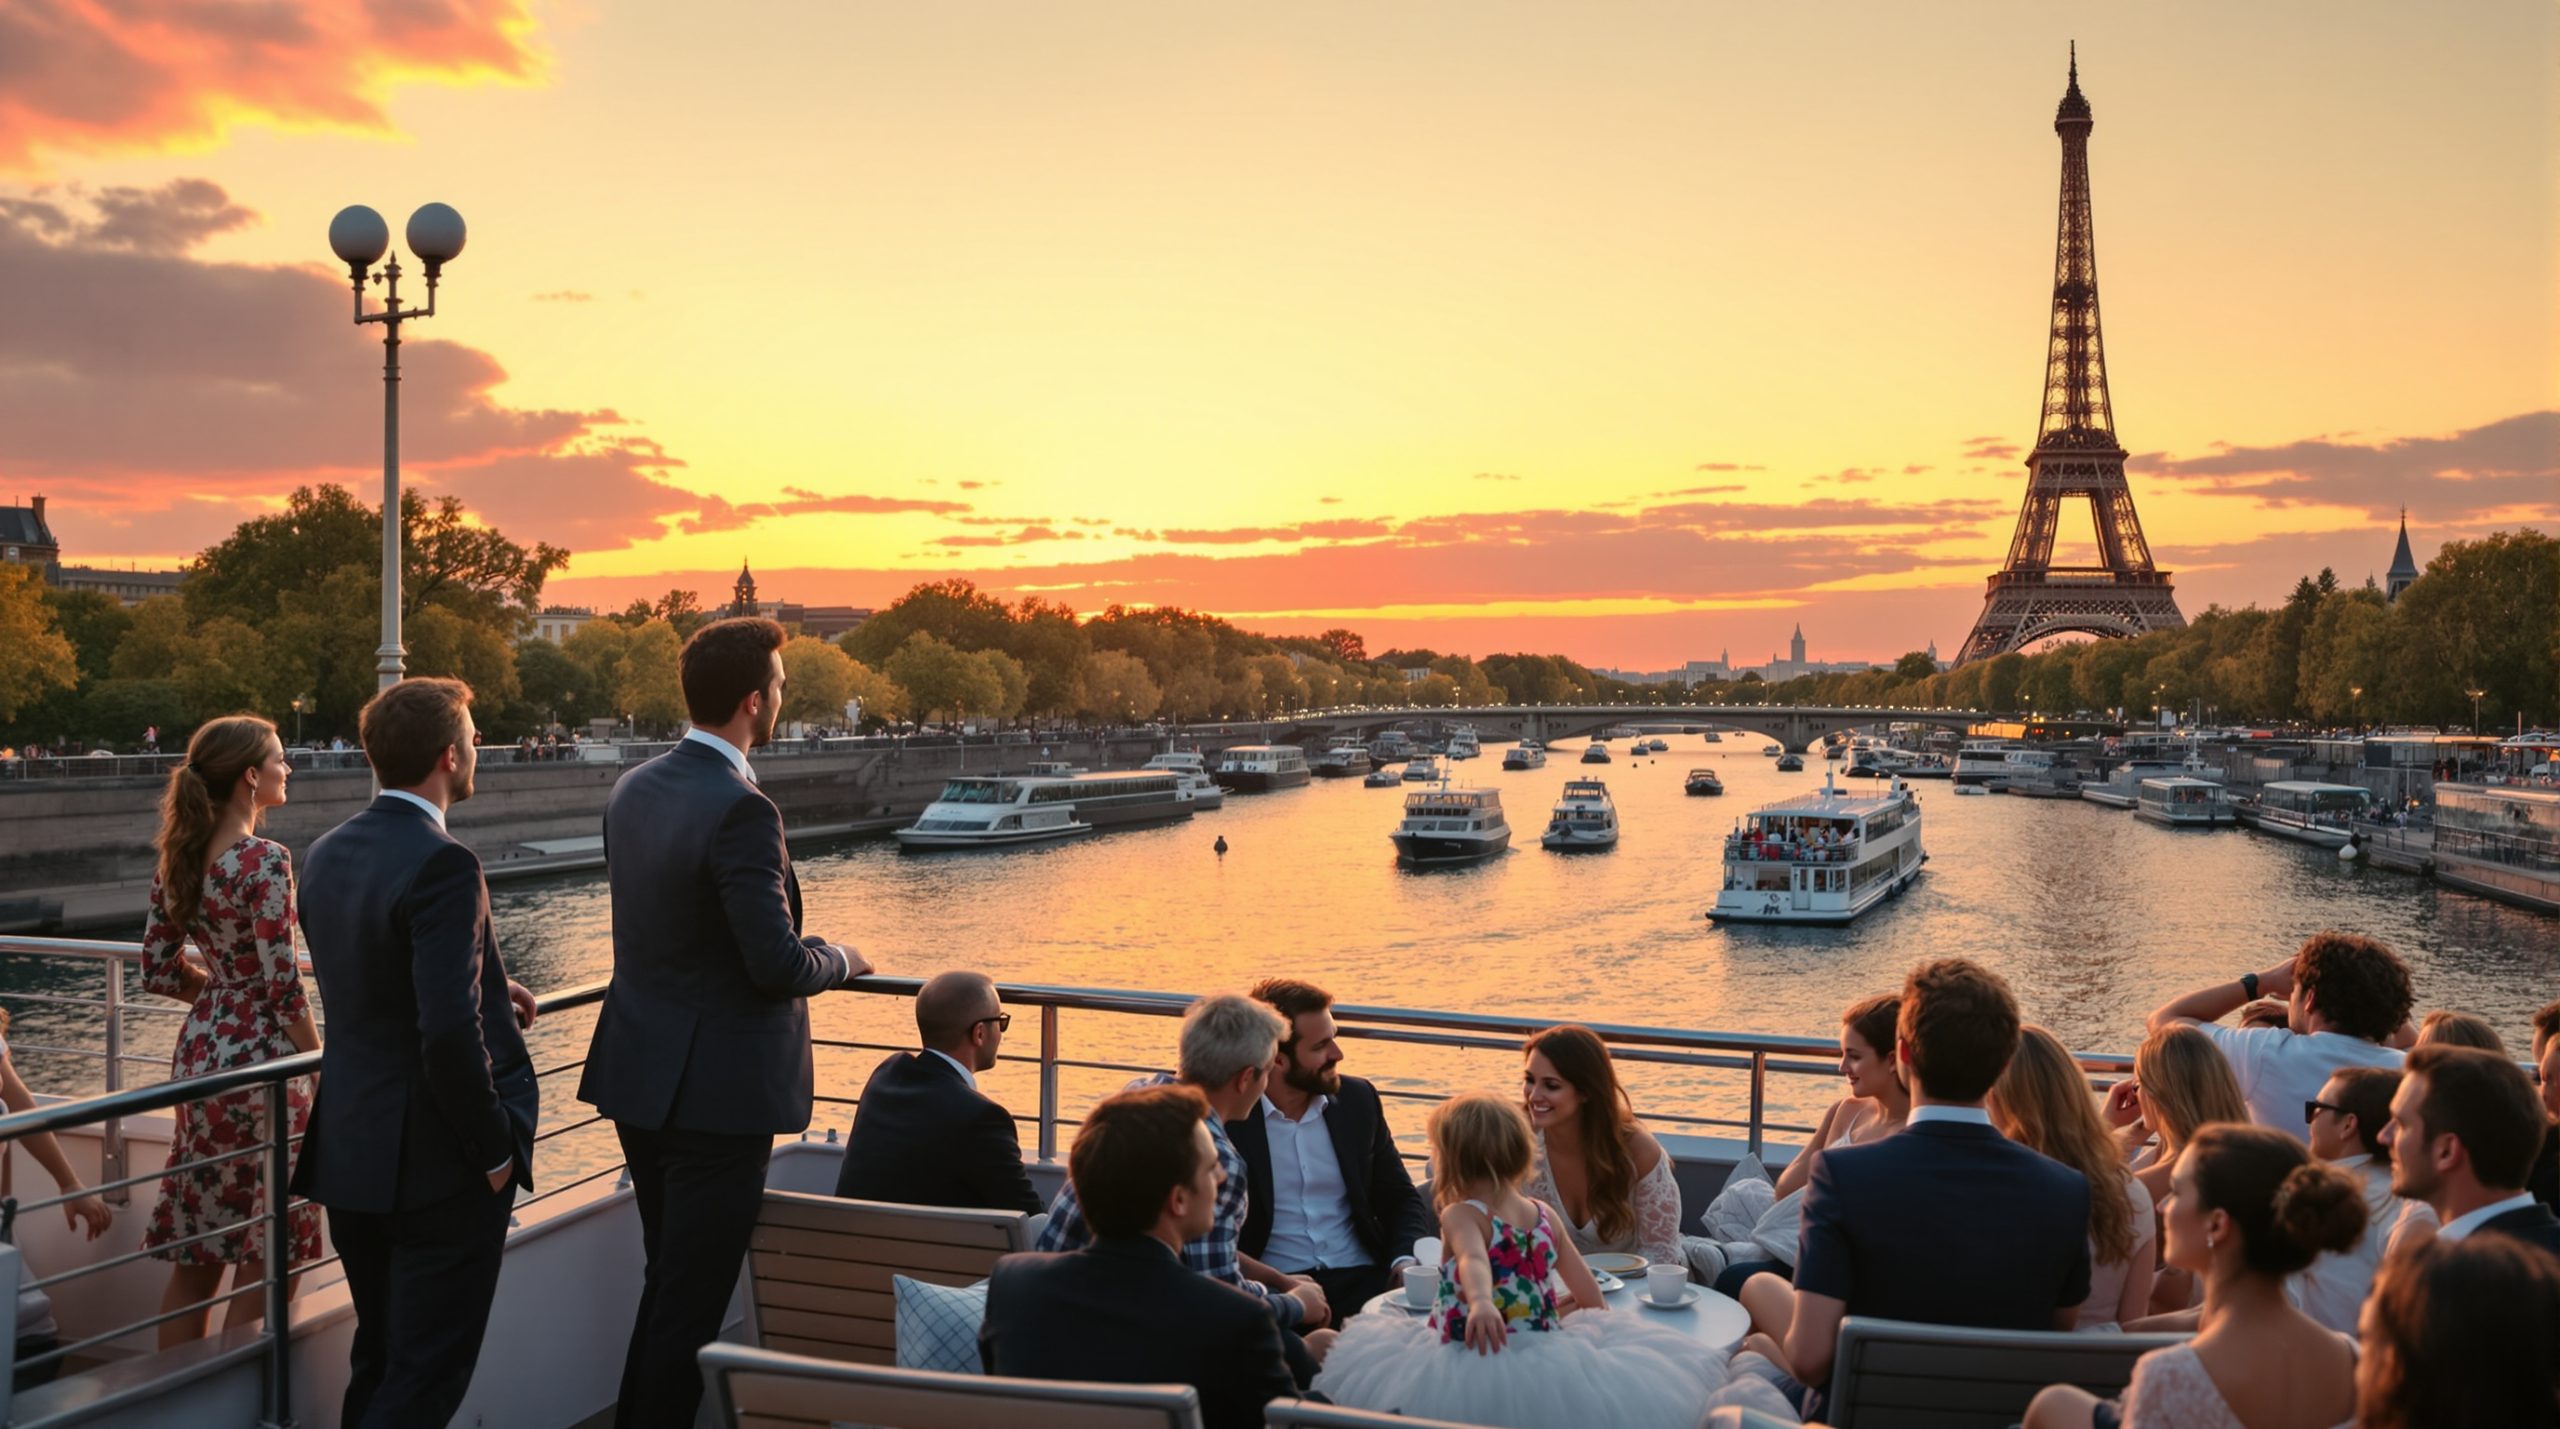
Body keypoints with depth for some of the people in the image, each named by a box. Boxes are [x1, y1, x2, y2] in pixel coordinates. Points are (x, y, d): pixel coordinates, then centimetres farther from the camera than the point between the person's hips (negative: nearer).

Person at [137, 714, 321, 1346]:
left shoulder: (177, 859, 6)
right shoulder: (265, 861, -17)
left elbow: (159, 971, 11)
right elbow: (282, 987, -18)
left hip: (198, 1053, 8)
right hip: (257, 1059, -8)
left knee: (195, 1252, 15)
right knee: (266, 1255, 3)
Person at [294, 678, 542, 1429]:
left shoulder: (328, 853, 5)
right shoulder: (442, 864, -21)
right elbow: (449, 1031, -27)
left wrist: (488, 989, 15)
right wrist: (495, 1148, -15)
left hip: (352, 1153, 8)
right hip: (437, 1162, -8)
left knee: (378, 1364, 21)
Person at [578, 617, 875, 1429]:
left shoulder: (632, 790, 5)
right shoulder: (740, 811, -22)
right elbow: (778, 964, -24)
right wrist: (843, 958, -2)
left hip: (640, 1077, 9)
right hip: (717, 1088, -9)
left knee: (667, 1281, 23)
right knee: (692, 1300, 4)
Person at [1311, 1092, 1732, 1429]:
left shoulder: (1460, 1215, -11)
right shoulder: (1545, 1214, 5)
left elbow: (1473, 1261, -34)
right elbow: (1591, 1297, 14)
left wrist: (1480, 1301, -53)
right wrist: (1559, 1307, 35)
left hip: (1478, 1357, -5)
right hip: (1542, 1353, 5)